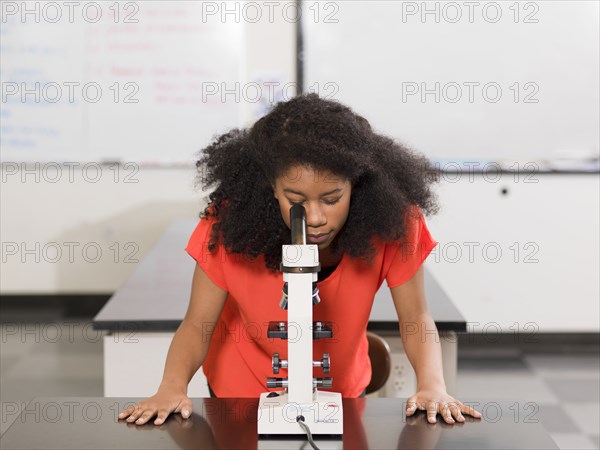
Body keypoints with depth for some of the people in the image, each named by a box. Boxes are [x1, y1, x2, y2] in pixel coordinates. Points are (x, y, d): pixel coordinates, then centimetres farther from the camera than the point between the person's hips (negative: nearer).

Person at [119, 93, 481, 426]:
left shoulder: (391, 221, -28)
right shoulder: (231, 223, -29)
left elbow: (416, 320, -19)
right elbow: (198, 325, -22)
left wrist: (433, 386, -37)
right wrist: (173, 387, -41)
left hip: (342, 391, 1)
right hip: (244, 394, -1)